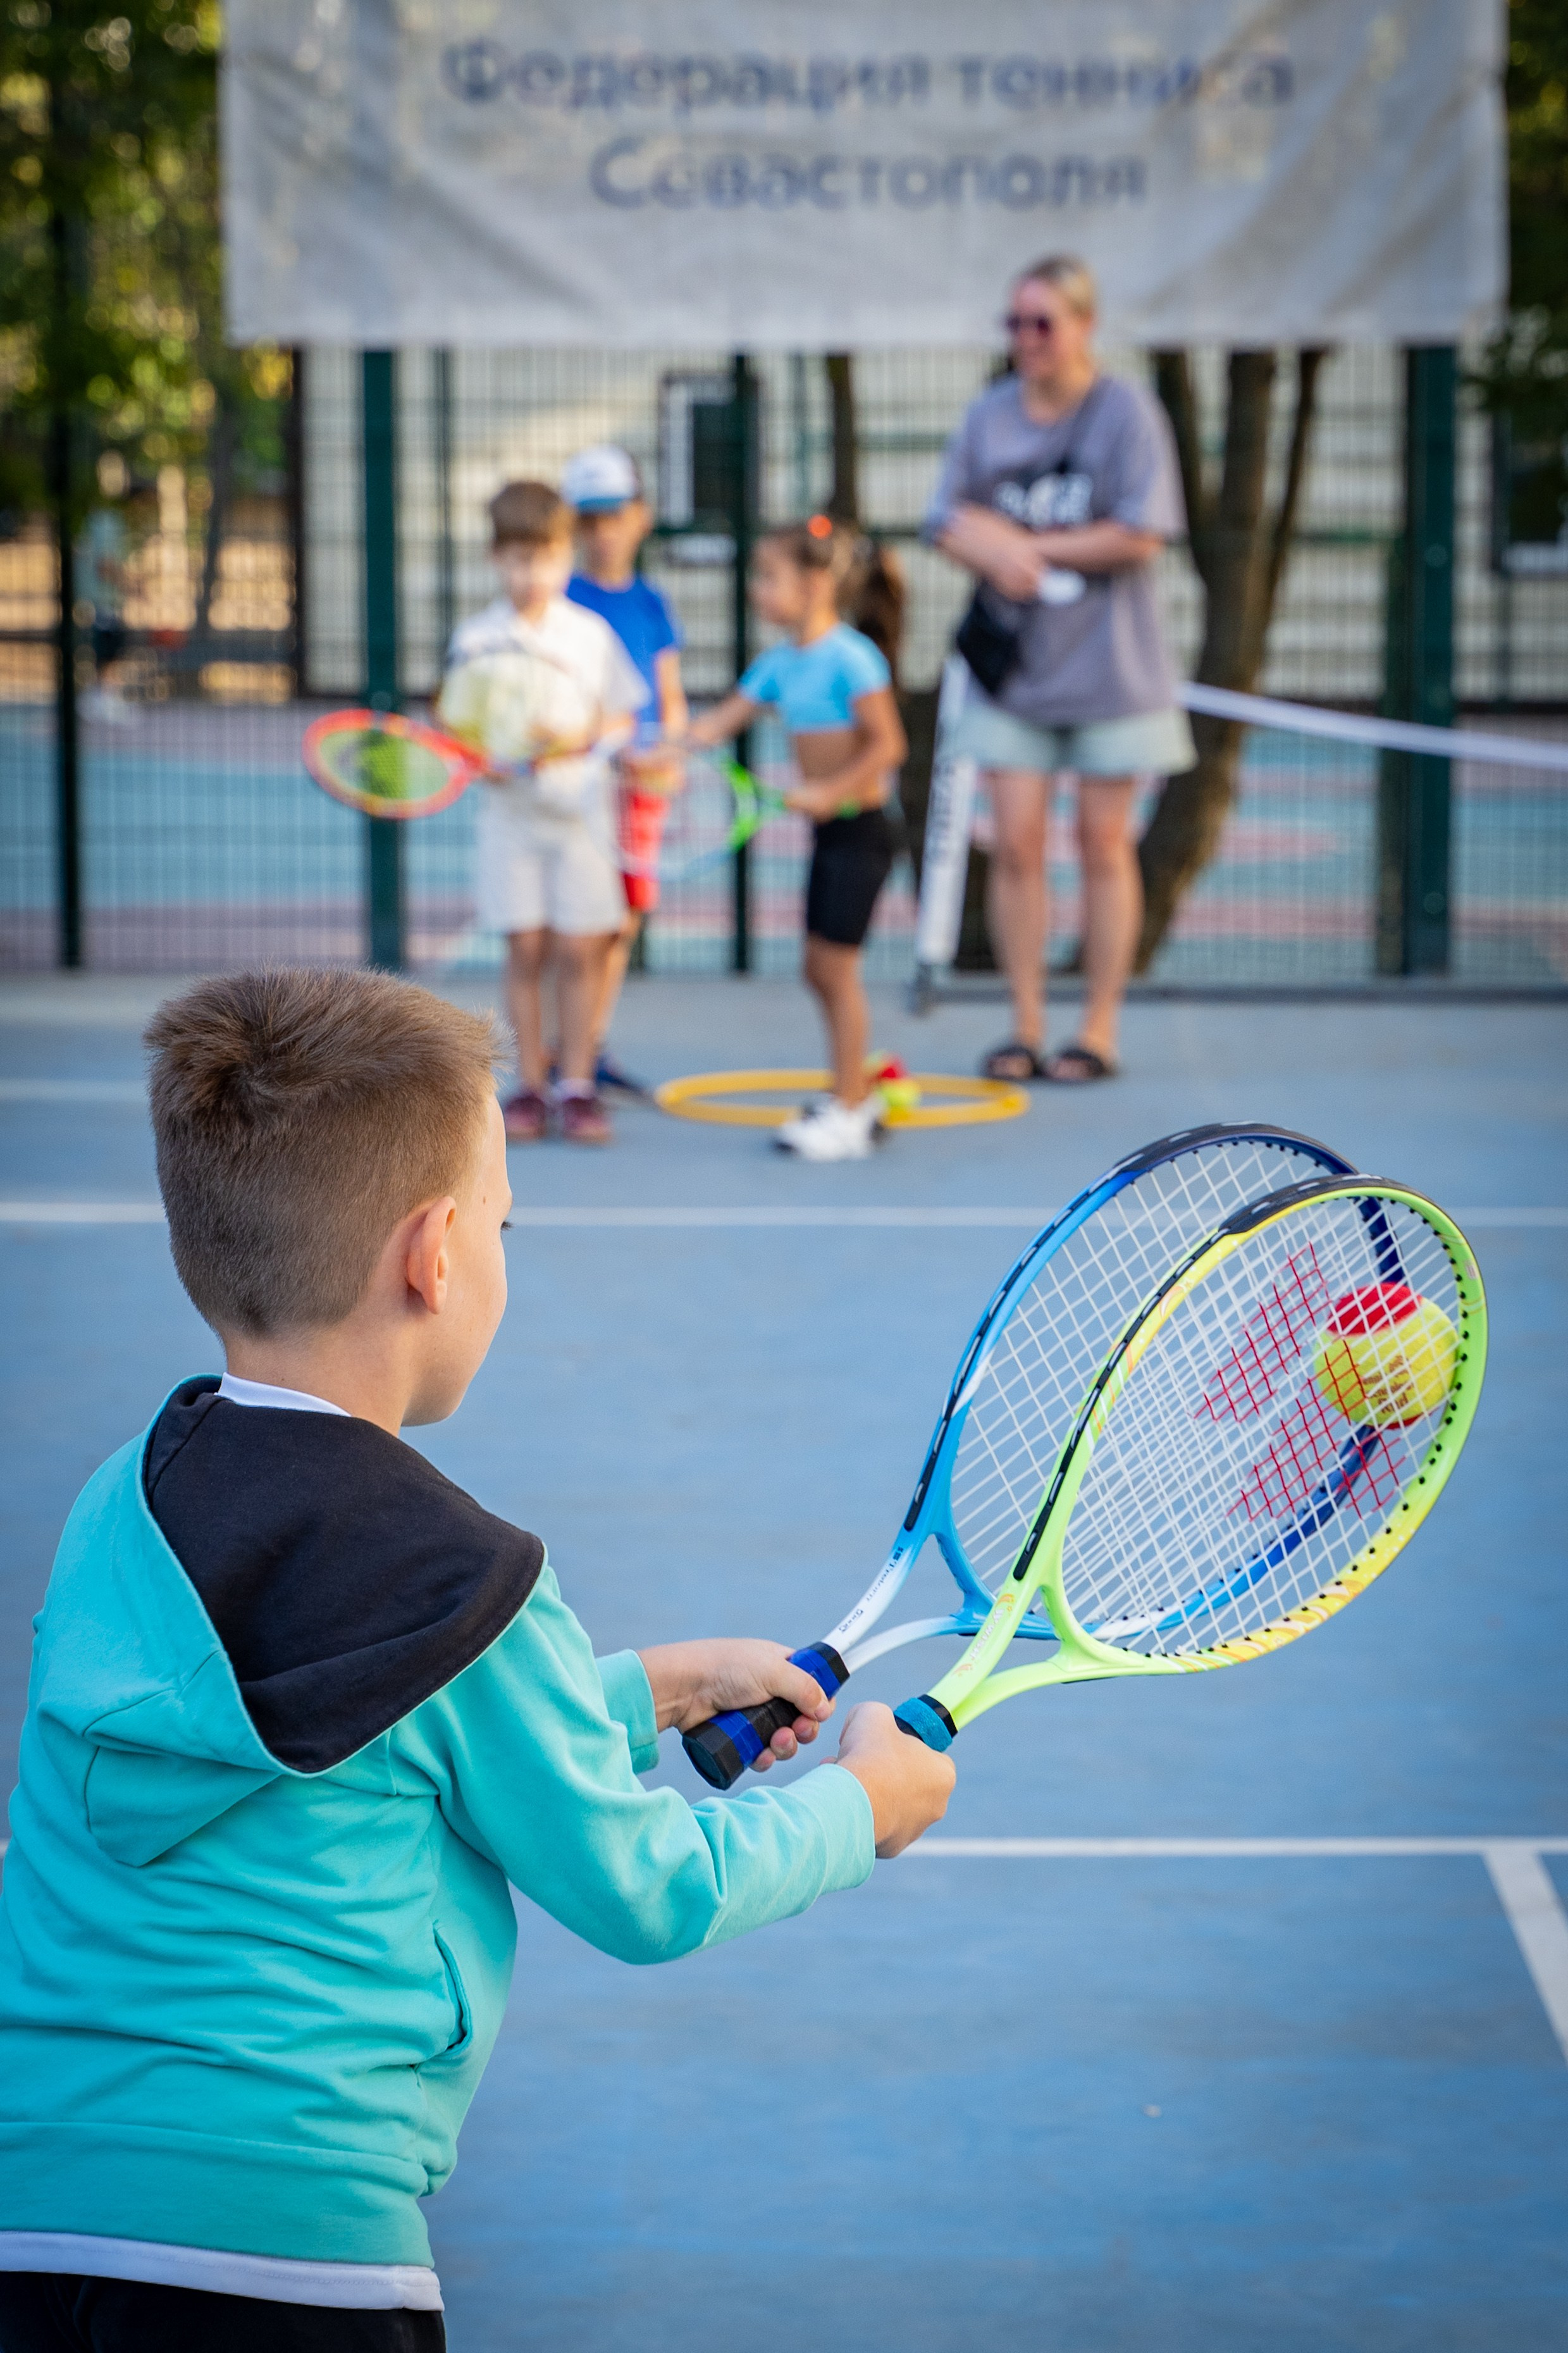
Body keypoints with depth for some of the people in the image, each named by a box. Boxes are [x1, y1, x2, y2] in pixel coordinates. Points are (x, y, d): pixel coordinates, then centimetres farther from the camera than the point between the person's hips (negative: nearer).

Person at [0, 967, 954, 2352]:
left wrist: (652, 1691, 34)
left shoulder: (118, 1508, 10)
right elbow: (649, 1893, 2)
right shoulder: (448, 1587, -11)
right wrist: (859, 1802, 19)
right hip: (283, 2239, -7)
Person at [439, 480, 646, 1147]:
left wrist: (579, 738, -13)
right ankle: (530, 1086, 9)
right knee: (525, 950, 2)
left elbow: (621, 719, 5)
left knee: (580, 951, -1)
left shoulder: (591, 634, 1)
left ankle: (577, 1086, 6)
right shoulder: (475, 638, 3)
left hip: (580, 810, -1)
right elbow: (458, 724, 8)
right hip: (511, 811, 1)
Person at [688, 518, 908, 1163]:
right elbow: (722, 720, 5)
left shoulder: (851, 659, -16)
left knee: (836, 967, -5)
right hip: (829, 834, 9)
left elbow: (887, 745, -19)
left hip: (860, 828, -9)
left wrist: (831, 792, -23)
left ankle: (847, 1114, 2)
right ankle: (857, 1094, 27)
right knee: (820, 969, 14)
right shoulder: (780, 664, 9)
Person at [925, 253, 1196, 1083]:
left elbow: (1141, 537, -13)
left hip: (1106, 667, -3)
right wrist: (992, 547, -15)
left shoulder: (1126, 412, -7)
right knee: (1016, 844, -1)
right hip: (1013, 667, 3)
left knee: (1104, 843, 3)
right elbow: (949, 522, 6)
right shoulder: (988, 415, 7)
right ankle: (1026, 1029, 8)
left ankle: (1098, 1030, 10)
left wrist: (1030, 547, -11)